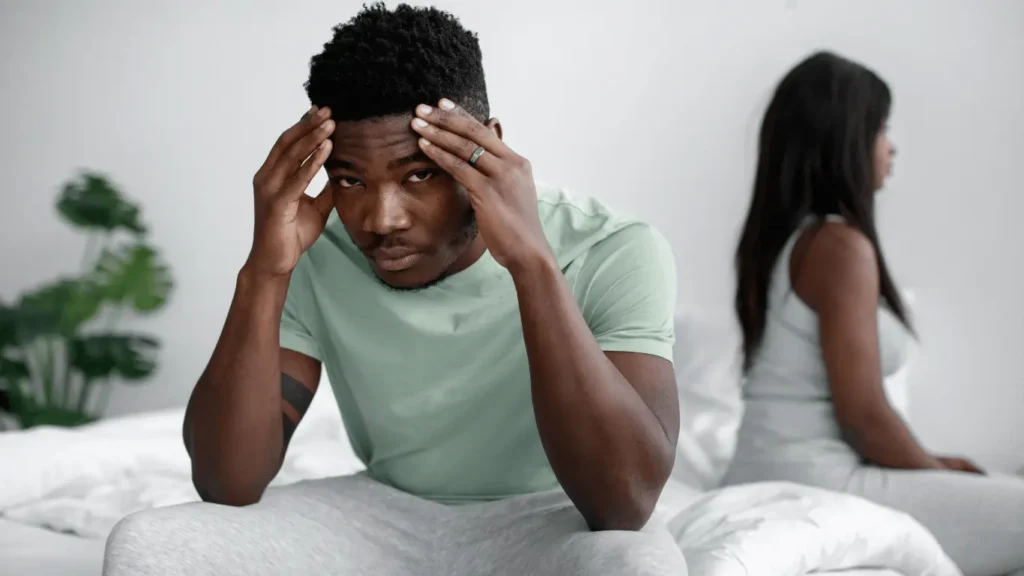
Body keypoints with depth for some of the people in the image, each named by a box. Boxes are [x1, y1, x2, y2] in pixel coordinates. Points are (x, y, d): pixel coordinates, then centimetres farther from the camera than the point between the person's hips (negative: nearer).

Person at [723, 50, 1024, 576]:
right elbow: (863, 414, -17)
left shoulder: (780, 239, 13)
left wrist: (931, 464, 18)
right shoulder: (839, 244, -14)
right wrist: (941, 474, -1)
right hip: (816, 484, -10)